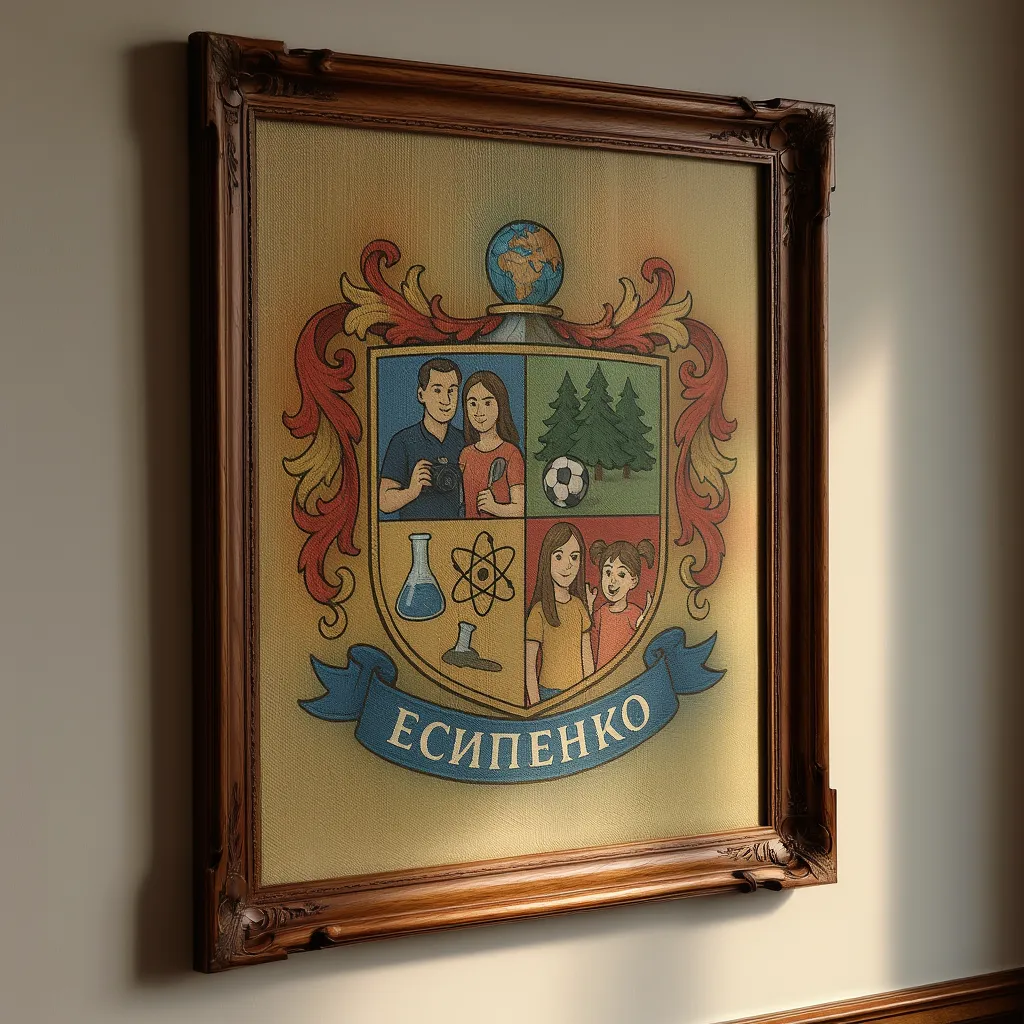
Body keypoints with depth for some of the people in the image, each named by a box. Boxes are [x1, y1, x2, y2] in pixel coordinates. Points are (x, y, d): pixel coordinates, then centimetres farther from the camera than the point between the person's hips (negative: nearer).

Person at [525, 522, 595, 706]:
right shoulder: (539, 610, -11)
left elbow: (586, 656, 10)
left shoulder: (579, 605, 4)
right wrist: (535, 706, -10)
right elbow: (529, 664, -9)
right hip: (549, 691, -4)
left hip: (578, 691, 5)